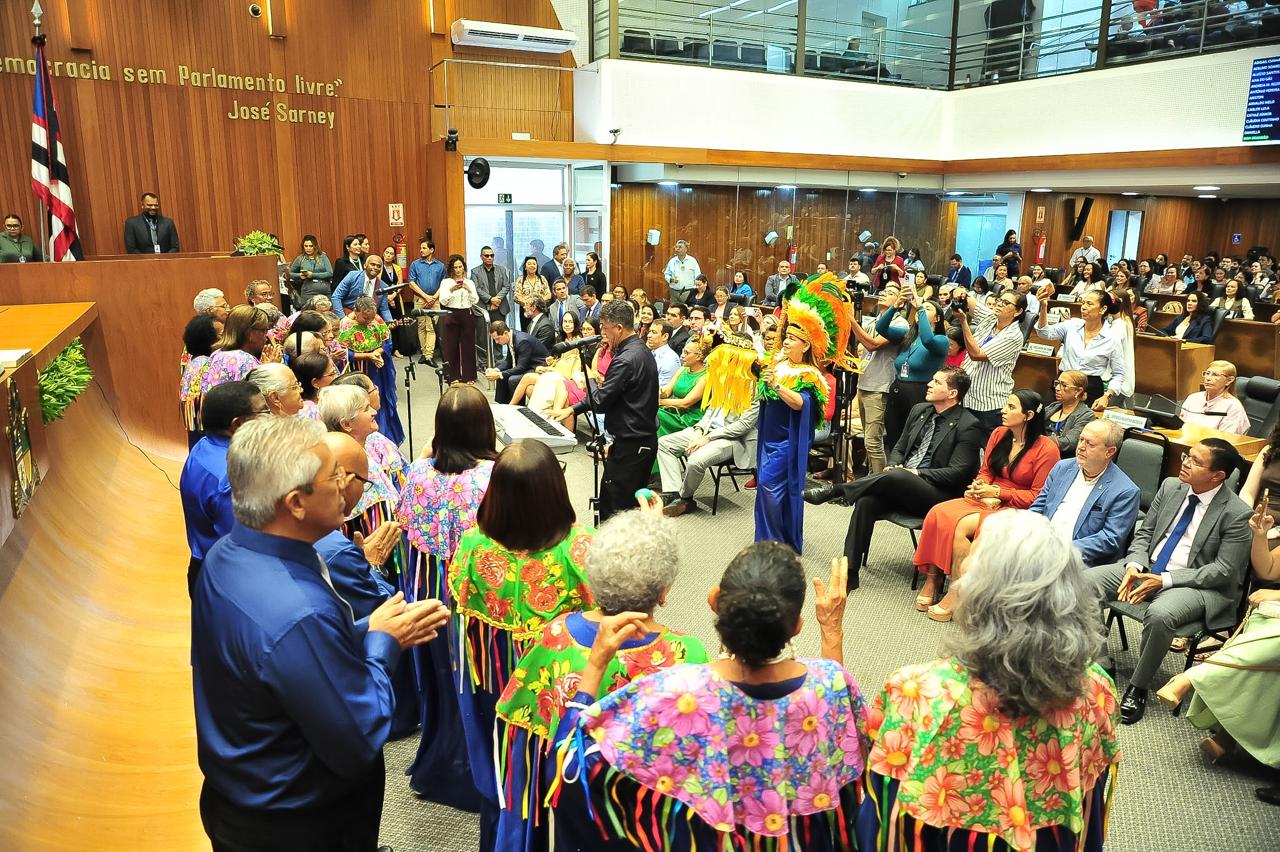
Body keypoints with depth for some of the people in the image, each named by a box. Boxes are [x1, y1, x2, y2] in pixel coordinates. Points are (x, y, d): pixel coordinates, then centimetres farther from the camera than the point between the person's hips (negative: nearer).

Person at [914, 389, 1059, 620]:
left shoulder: (1047, 449, -9)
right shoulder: (999, 435, 8)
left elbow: (1038, 496, -9)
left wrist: (998, 493, -14)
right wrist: (978, 486, -4)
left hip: (1015, 510, -6)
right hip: (987, 500, 6)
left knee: (961, 526, -29)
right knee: (939, 514, -22)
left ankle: (955, 595, -17)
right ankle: (932, 579, -19)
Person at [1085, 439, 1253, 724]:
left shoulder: (1237, 513, -12)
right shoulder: (1170, 487, 4)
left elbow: (1224, 570, -13)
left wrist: (1165, 580, -22)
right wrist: (1134, 566, -10)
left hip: (1195, 583, -6)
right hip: (1147, 567, 6)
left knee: (1160, 614, -37)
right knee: (1086, 581, -16)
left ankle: (1138, 687, -14)